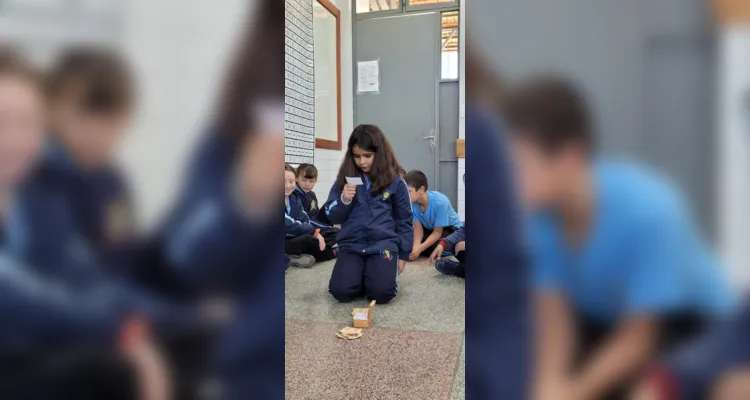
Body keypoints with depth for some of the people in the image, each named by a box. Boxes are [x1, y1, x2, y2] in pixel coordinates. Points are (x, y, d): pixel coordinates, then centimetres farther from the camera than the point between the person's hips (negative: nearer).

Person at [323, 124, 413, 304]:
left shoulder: (395, 182, 1)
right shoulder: (345, 179, 5)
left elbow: (404, 221, 9)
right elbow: (332, 217, 6)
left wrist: (403, 254, 9)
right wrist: (344, 200, -14)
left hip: (384, 244, -1)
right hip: (352, 244, 2)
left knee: (381, 292, -22)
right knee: (341, 291, -19)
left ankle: (377, 274, 13)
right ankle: (362, 276, 14)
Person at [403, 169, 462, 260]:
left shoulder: (440, 202, -36)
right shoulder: (411, 202, -24)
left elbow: (437, 233, -28)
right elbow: (418, 227, -16)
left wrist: (419, 249, -40)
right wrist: (416, 246, -37)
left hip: (450, 228, -4)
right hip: (429, 228, 4)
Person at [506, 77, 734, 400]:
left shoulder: (649, 210, -37)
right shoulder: (535, 210, -26)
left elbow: (638, 339, -28)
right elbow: (554, 316, -20)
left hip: (687, 319, -3)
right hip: (602, 318, 4)